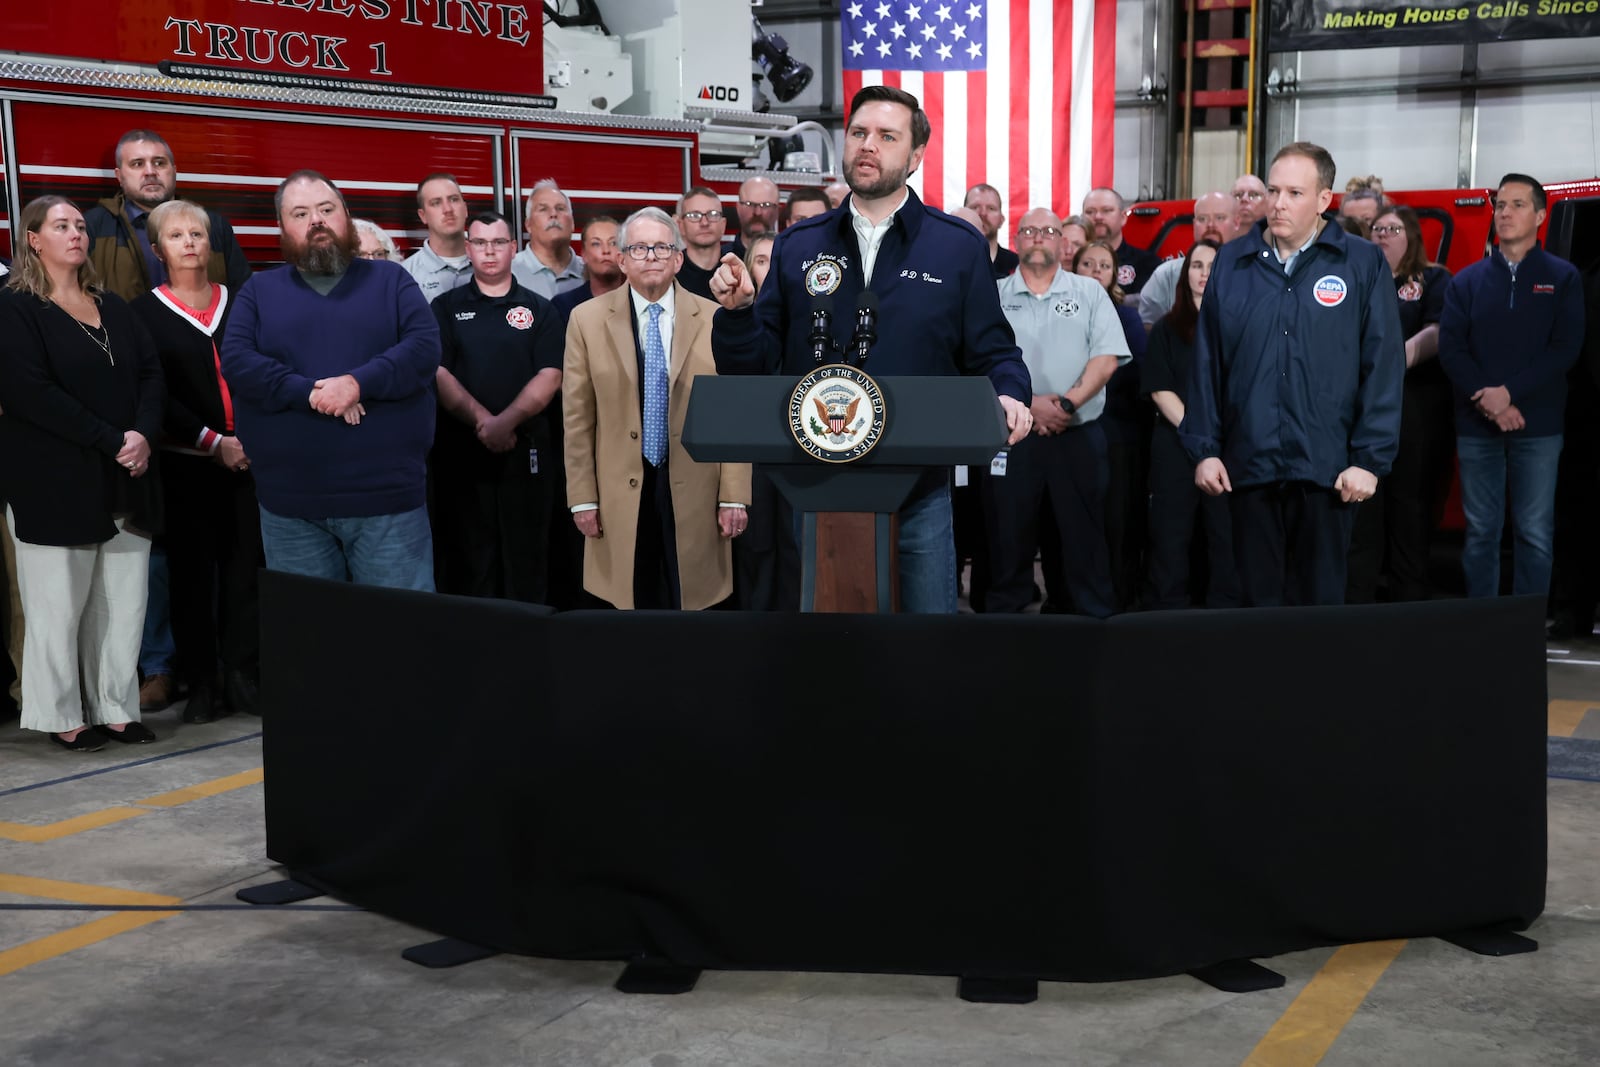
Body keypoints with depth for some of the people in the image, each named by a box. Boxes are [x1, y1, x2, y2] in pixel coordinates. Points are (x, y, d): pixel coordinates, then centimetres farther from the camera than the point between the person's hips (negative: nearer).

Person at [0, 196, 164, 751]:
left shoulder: (112, 307, 16)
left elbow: (151, 372, 9)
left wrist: (143, 434, -10)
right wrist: (112, 441, -16)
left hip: (126, 483, 6)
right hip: (54, 485, -5)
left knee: (125, 601, 6)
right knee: (59, 604, 0)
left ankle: (115, 709, 16)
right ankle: (63, 717, 11)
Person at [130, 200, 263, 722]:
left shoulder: (238, 303, 10)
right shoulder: (145, 313, 3)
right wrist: (213, 442, -12)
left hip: (248, 457, 2)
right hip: (185, 463, -2)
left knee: (247, 566, 0)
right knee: (193, 572, 2)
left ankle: (243, 677, 9)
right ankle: (201, 683, 10)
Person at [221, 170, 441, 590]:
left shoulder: (391, 280, 10)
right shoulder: (259, 291, 12)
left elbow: (425, 347, -4)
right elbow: (235, 361, -3)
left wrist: (358, 383, -19)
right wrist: (309, 392, -17)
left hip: (388, 496, -1)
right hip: (291, 504, 1)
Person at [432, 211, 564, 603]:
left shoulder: (540, 310, 8)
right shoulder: (446, 308, 9)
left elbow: (549, 376, -3)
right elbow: (437, 372, -2)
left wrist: (507, 421, -18)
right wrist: (482, 420, -16)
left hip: (525, 450, 0)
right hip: (461, 451, 0)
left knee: (526, 560, 3)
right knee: (465, 561, 3)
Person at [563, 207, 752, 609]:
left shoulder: (715, 320, 2)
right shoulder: (587, 319, 2)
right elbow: (578, 418, 3)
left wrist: (734, 497, -2)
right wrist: (583, 498, 0)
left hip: (695, 493, 0)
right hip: (620, 495, 0)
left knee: (690, 601, 4)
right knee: (631, 602, 6)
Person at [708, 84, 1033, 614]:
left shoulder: (959, 246, 3)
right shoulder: (796, 247, 8)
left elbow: (993, 353, 4)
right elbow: (753, 367, 7)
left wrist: (1010, 395, -17)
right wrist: (737, 310, -12)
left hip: (919, 491, -1)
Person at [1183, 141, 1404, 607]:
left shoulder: (1363, 264, 0)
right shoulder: (1231, 262, 8)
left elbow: (1383, 366, -3)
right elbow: (1207, 363, 8)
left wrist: (1370, 459, -7)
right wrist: (1204, 448, 3)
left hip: (1326, 468, -2)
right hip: (1248, 464, 2)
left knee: (1319, 601, 8)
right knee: (1257, 601, 9)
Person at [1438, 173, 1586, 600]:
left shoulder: (1562, 278, 4)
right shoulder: (1467, 281, 8)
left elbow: (1565, 349, -6)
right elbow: (1450, 347, -1)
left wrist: (1509, 392, -15)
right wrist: (1486, 400, -14)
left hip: (1538, 425, -1)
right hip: (1477, 425, 2)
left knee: (1535, 534, 1)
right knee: (1480, 531, 6)